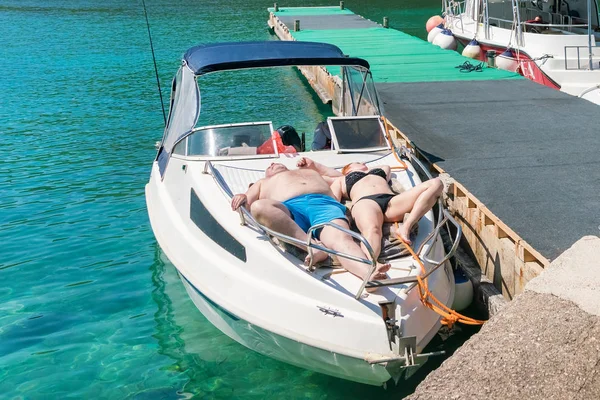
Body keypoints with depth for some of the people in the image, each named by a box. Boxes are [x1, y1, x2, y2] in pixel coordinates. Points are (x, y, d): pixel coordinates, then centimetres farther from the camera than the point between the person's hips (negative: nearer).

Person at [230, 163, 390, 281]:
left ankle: (369, 273, -62)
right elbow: (245, 202, 25)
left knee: (341, 238, -33)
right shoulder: (263, 182, 42)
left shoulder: (312, 172, 47)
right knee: (259, 207, -36)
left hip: (325, 203, 1)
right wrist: (242, 198, 3)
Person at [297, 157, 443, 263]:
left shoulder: (382, 169, 50)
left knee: (436, 183, -19)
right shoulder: (341, 180, 39)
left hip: (393, 201, 4)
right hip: (365, 201, -4)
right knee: (372, 230, -41)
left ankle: (406, 227, -34)